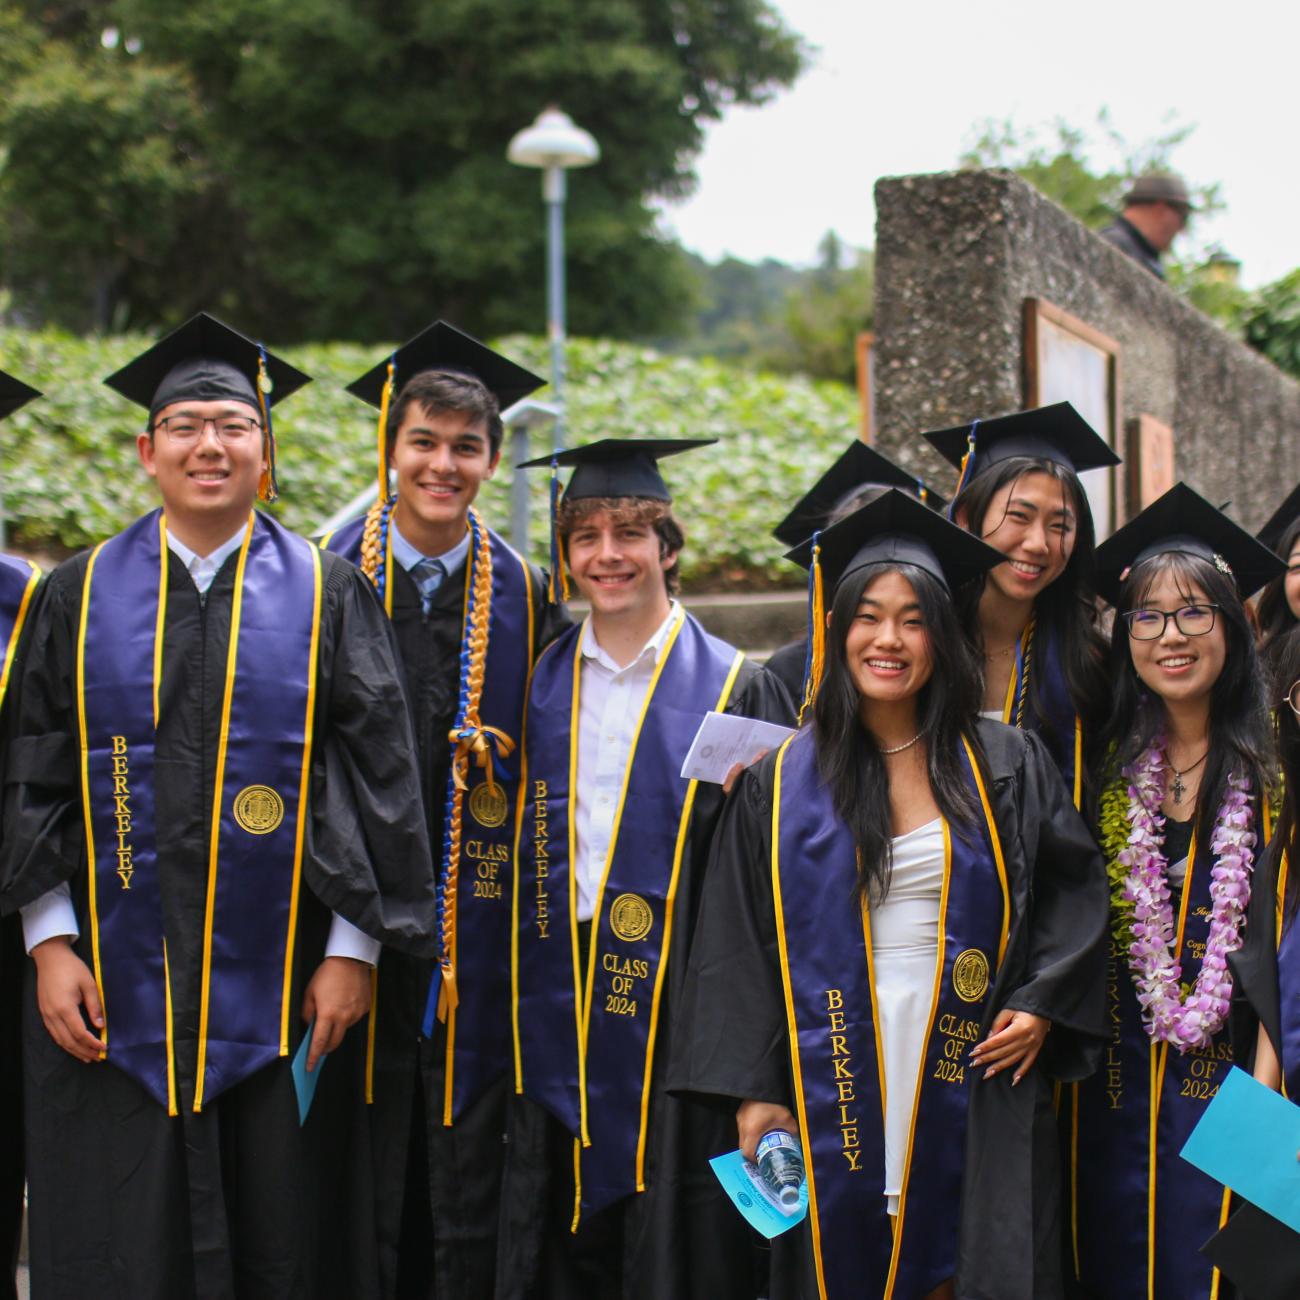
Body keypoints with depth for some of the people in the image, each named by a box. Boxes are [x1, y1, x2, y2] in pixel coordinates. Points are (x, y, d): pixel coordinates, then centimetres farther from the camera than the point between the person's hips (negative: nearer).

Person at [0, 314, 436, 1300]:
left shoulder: (328, 595, 2)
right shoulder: (82, 595, 6)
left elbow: (377, 774, 0)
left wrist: (353, 949, -6)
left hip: (277, 993, -1)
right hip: (114, 988, 1)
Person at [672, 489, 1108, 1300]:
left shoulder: (1006, 767, 6)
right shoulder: (781, 783, 5)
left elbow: (1077, 885, 10)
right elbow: (738, 943, 4)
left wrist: (1042, 1001, -4)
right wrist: (752, 1088, -2)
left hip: (971, 1080, 0)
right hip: (833, 1087, 0)